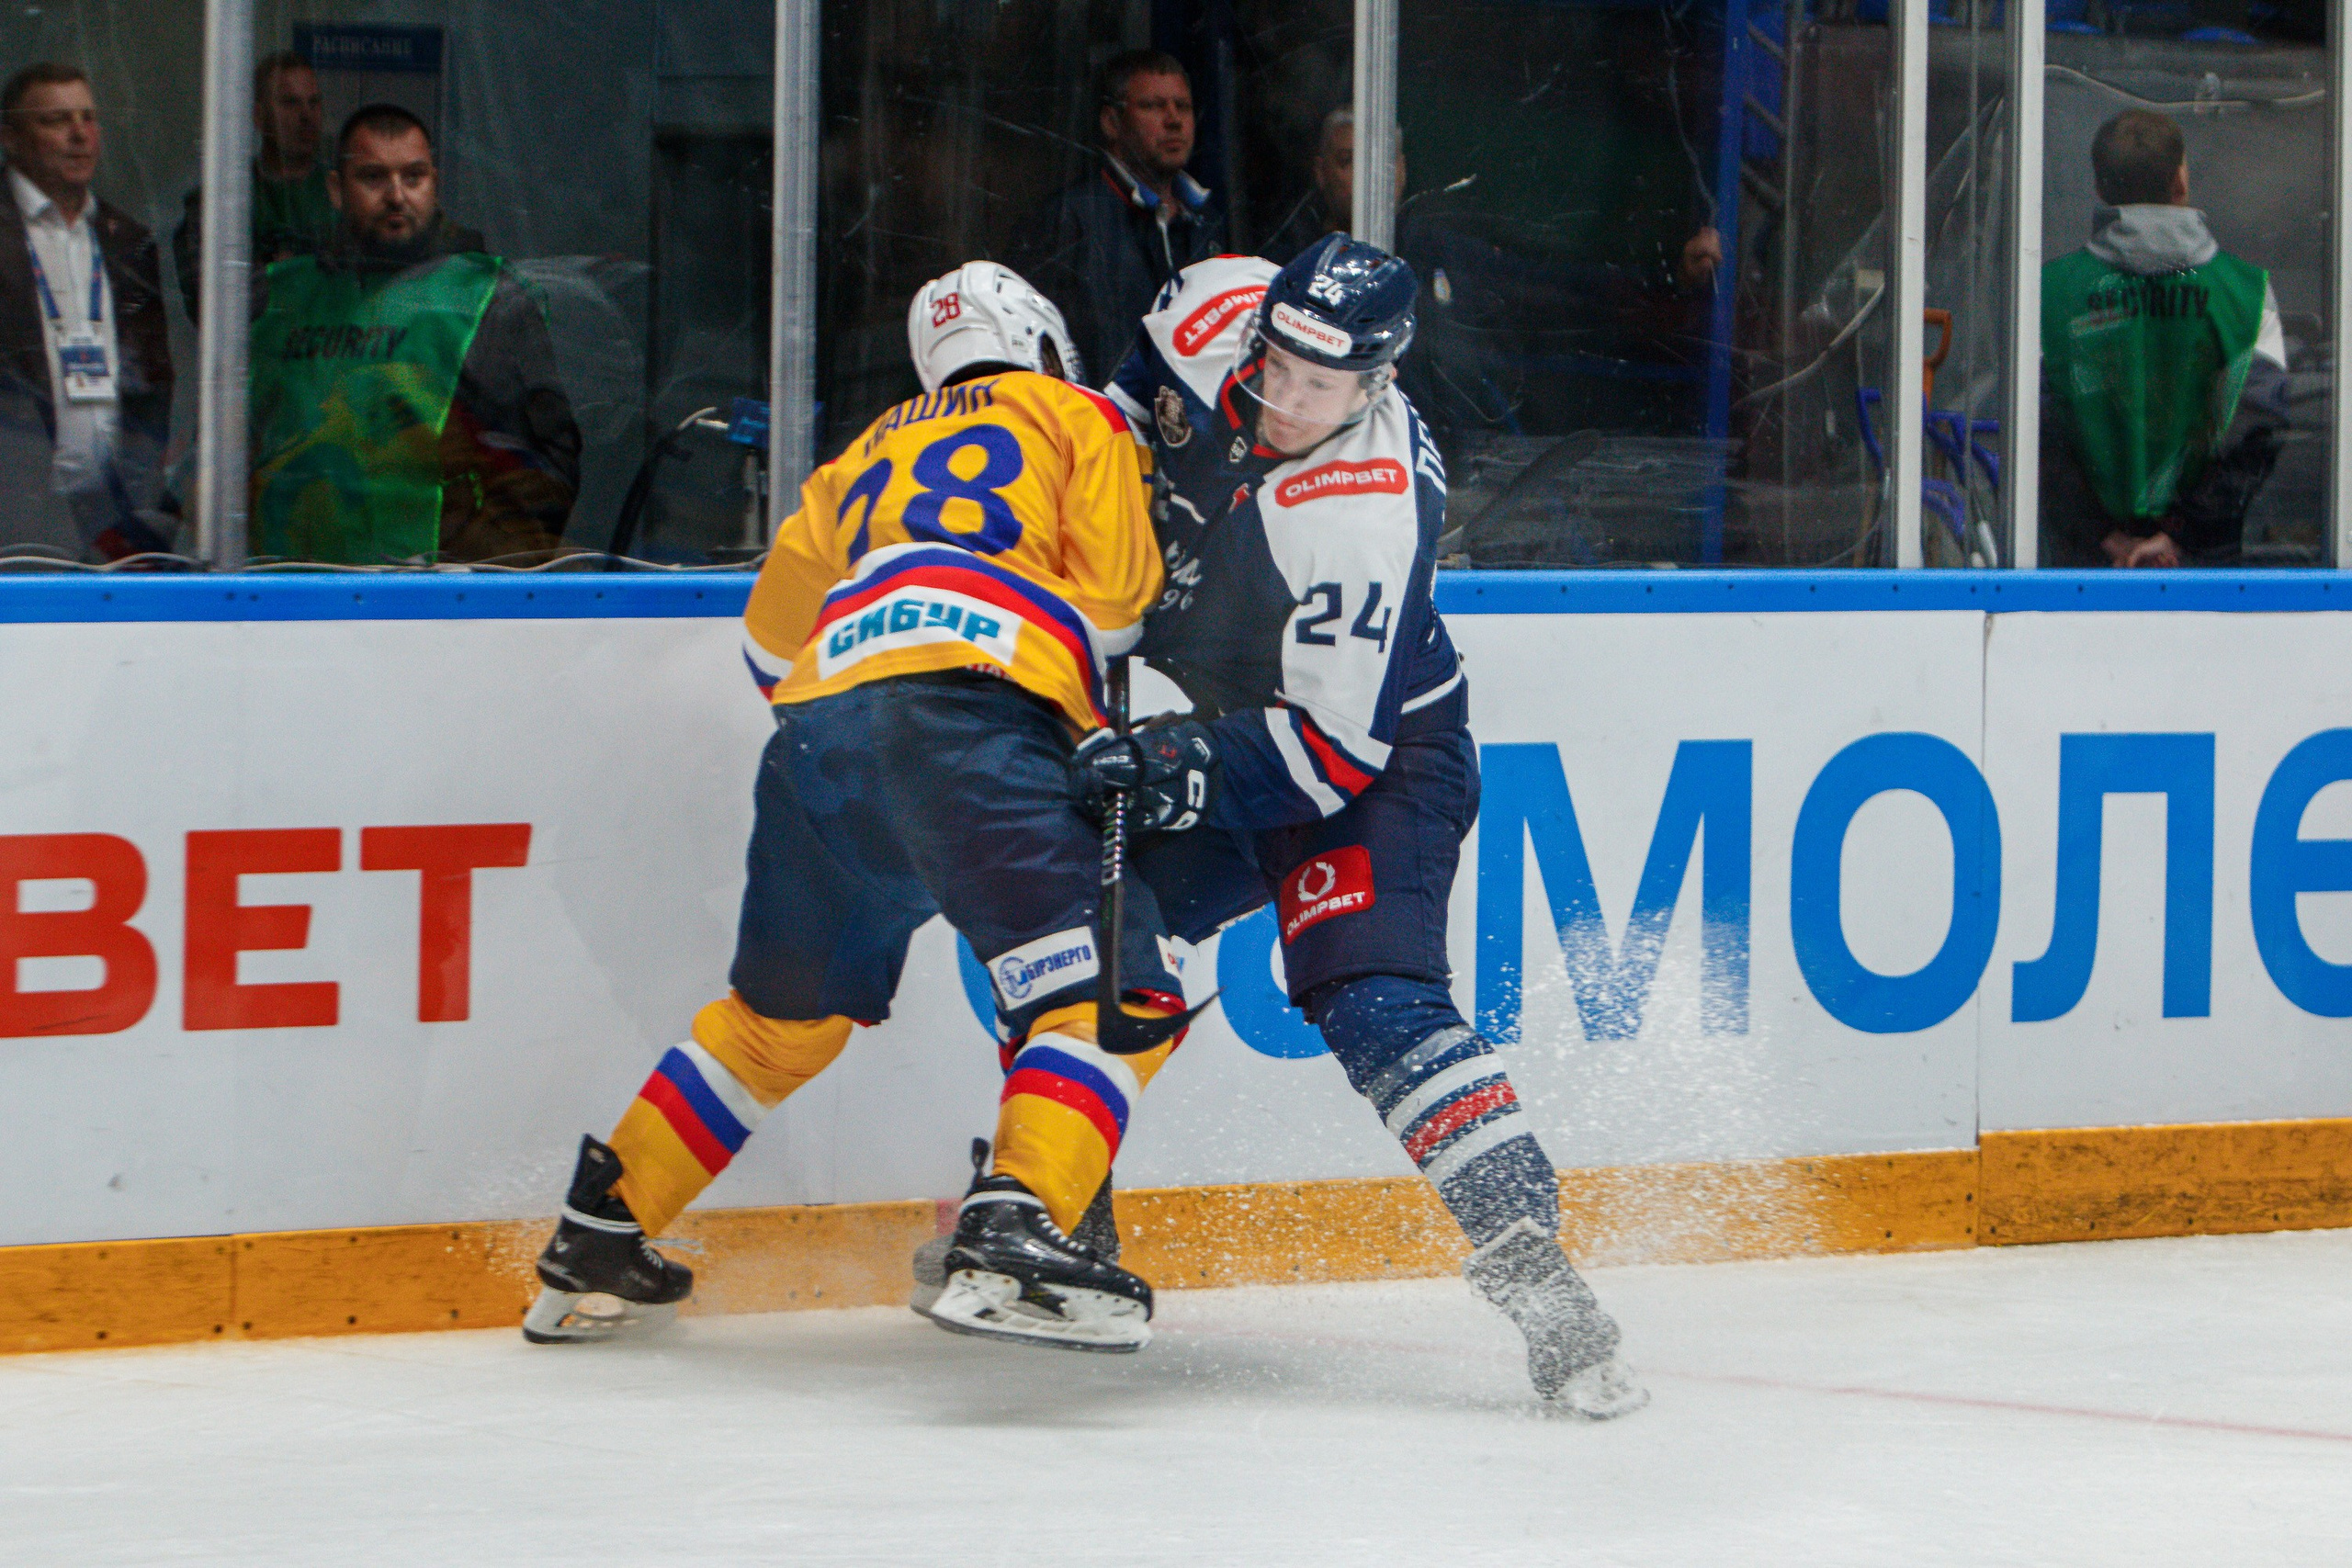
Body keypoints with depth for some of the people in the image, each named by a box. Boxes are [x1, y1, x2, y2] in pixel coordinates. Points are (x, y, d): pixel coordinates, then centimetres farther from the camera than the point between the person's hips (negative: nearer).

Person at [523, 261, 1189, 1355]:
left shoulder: (869, 456, 35)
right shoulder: (1077, 418, 21)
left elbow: (772, 635, 33)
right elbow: (1117, 588, 8)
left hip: (815, 726, 6)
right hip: (964, 711, -6)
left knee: (782, 1013, 26)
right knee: (1117, 988, -9)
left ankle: (596, 1239, 32)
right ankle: (1009, 1237, -30)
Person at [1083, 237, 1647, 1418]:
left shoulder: (1370, 512, -33)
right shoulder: (1221, 315, -16)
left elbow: (1336, 745, -31)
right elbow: (1137, 392, 12)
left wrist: (1186, 767, -39)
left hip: (1377, 753, -8)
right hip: (1217, 720, 8)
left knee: (1375, 1001, -25)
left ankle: (1535, 1273, -30)